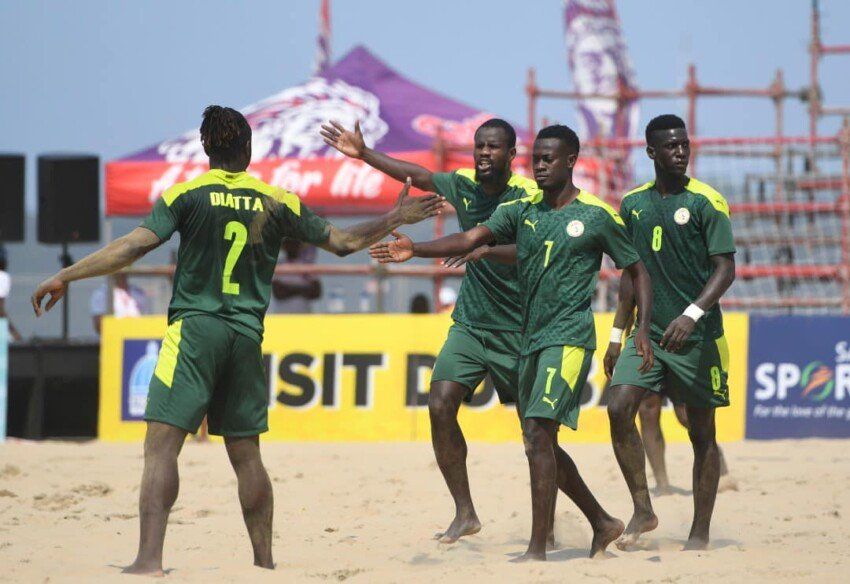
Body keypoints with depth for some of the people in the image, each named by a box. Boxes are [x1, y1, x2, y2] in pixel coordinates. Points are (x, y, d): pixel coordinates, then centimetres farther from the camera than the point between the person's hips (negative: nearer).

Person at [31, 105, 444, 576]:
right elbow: (344, 242, 15)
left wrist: (64, 277, -8)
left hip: (194, 328, -4)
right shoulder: (278, 202, 8)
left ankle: (150, 559, -21)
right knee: (245, 453, 14)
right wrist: (395, 219, 30)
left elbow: (136, 244, -11)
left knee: (162, 444, -8)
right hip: (247, 337, 4)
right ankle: (264, 561, 17)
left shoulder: (187, 195, -2)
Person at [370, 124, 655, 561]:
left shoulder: (597, 215, -3)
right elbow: (472, 239, -4)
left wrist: (642, 329, -7)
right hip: (531, 339, 7)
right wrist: (415, 250, -20)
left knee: (538, 430, -19)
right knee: (541, 443, 12)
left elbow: (637, 271, 5)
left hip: (569, 338, -7)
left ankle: (537, 549, -20)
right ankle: (603, 524, 29)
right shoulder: (522, 211, 9)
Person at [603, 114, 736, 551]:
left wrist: (692, 315, -24)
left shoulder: (705, 202, -6)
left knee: (702, 431, 2)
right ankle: (642, 511, -4)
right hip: (647, 331, 4)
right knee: (619, 409, -14)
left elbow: (726, 269, -11)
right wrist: (617, 335, 15)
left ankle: (700, 533, 9)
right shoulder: (634, 204, 9)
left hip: (697, 335, -4)